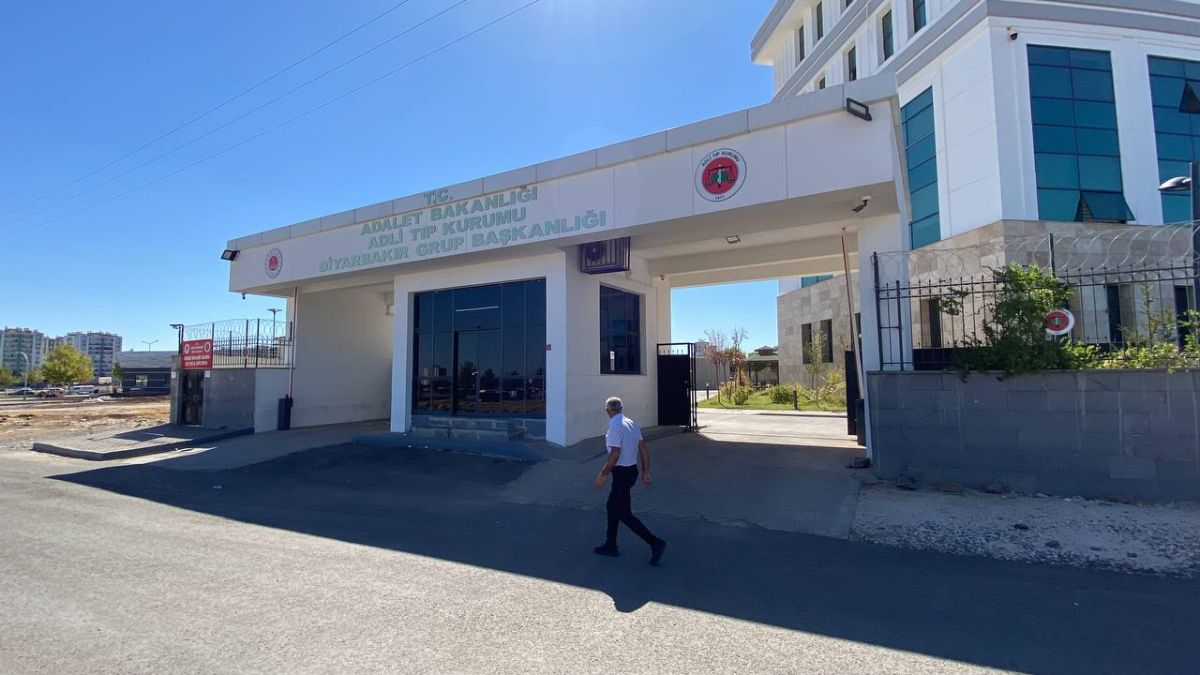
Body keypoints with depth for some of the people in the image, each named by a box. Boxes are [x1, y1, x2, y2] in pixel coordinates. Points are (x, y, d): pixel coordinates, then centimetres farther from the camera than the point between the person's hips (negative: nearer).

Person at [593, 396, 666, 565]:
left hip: (622, 473, -9)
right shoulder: (632, 423, 7)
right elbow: (644, 448, 9)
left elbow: (615, 454, -23)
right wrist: (646, 472, 13)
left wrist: (603, 475, -15)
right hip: (632, 470, 9)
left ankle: (655, 543, -2)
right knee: (612, 506, 19)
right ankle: (610, 545, 28)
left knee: (624, 513, -1)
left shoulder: (615, 427, -19)